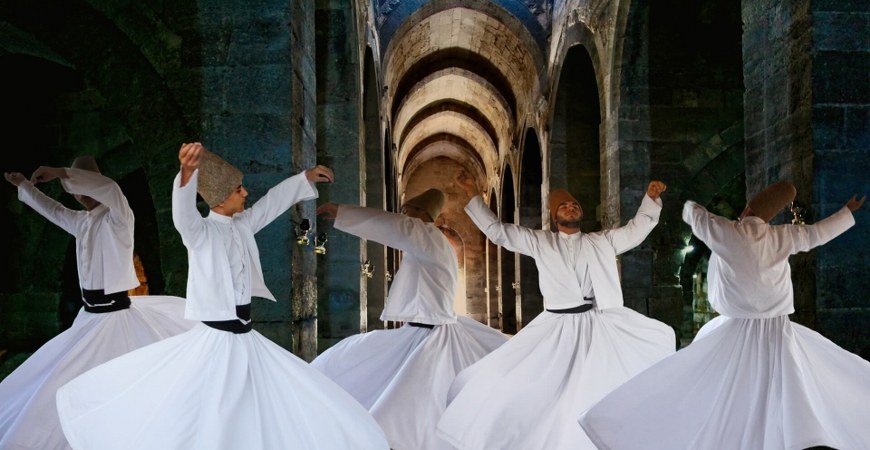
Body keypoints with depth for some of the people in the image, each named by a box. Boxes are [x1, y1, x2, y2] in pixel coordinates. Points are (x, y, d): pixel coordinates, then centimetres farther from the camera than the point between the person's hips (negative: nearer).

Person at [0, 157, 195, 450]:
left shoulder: (118, 219, -13)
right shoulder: (81, 221, 10)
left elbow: (109, 187, -34)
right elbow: (52, 209, 31)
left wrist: (58, 172, -30)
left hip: (115, 316, -8)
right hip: (91, 316, 8)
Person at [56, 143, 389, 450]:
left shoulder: (242, 225, 7)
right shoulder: (199, 231, -11)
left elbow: (274, 201, 22)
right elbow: (183, 210, -33)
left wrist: (306, 176, 31)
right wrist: (188, 172, -54)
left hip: (246, 341, 7)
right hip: (213, 341, -7)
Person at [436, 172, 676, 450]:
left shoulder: (602, 241, 11)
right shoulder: (540, 242, 7)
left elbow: (637, 229, 9)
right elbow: (497, 230, 6)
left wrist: (651, 197, -7)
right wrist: (472, 195, 3)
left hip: (601, 325, 1)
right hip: (558, 328, -1)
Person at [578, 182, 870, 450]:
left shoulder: (726, 233, -9)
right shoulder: (782, 237, -2)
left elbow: (692, 214, 9)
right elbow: (818, 233, 15)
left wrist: (690, 204, 34)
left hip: (737, 335, -2)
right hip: (778, 335, 2)